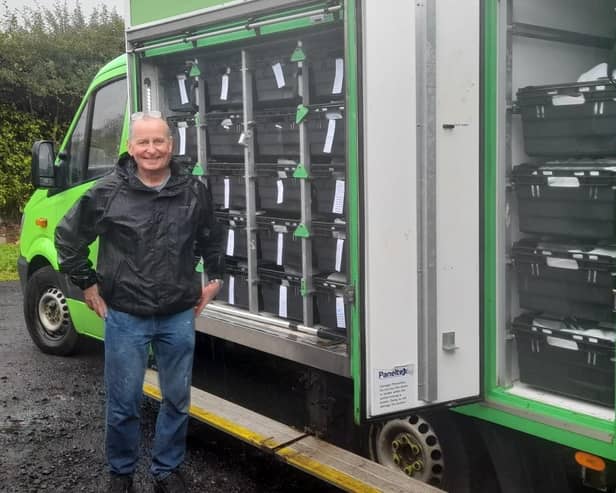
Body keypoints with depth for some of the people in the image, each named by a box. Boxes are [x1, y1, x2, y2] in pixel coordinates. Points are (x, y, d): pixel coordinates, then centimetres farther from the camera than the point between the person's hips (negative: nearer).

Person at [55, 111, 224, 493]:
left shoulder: (194, 191, -1)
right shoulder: (107, 193, -8)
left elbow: (212, 239, 17)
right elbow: (68, 237, 3)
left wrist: (215, 278, 12)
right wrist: (87, 284, 3)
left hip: (179, 316, 3)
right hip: (125, 317, -2)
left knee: (177, 400, 12)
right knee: (124, 403, 7)